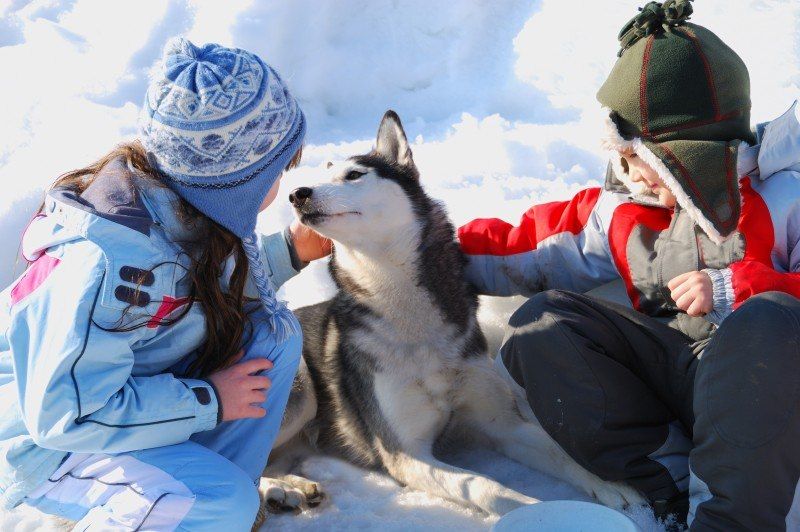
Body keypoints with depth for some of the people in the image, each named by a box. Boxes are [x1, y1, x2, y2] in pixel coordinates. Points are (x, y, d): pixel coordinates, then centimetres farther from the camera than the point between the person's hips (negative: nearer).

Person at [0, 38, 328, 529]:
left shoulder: (188, 207, -10)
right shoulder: (115, 262, -36)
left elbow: (220, 281, 12)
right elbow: (62, 415, -32)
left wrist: (290, 250, 0)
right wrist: (208, 402, -25)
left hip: (135, 385, 9)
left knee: (275, 332, -8)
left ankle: (215, 490, 1)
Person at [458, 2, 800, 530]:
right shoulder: (622, 209, 12)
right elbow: (540, 249, 14)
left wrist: (735, 288, -22)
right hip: (674, 376, 5)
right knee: (539, 325, -13)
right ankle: (676, 482, -25)